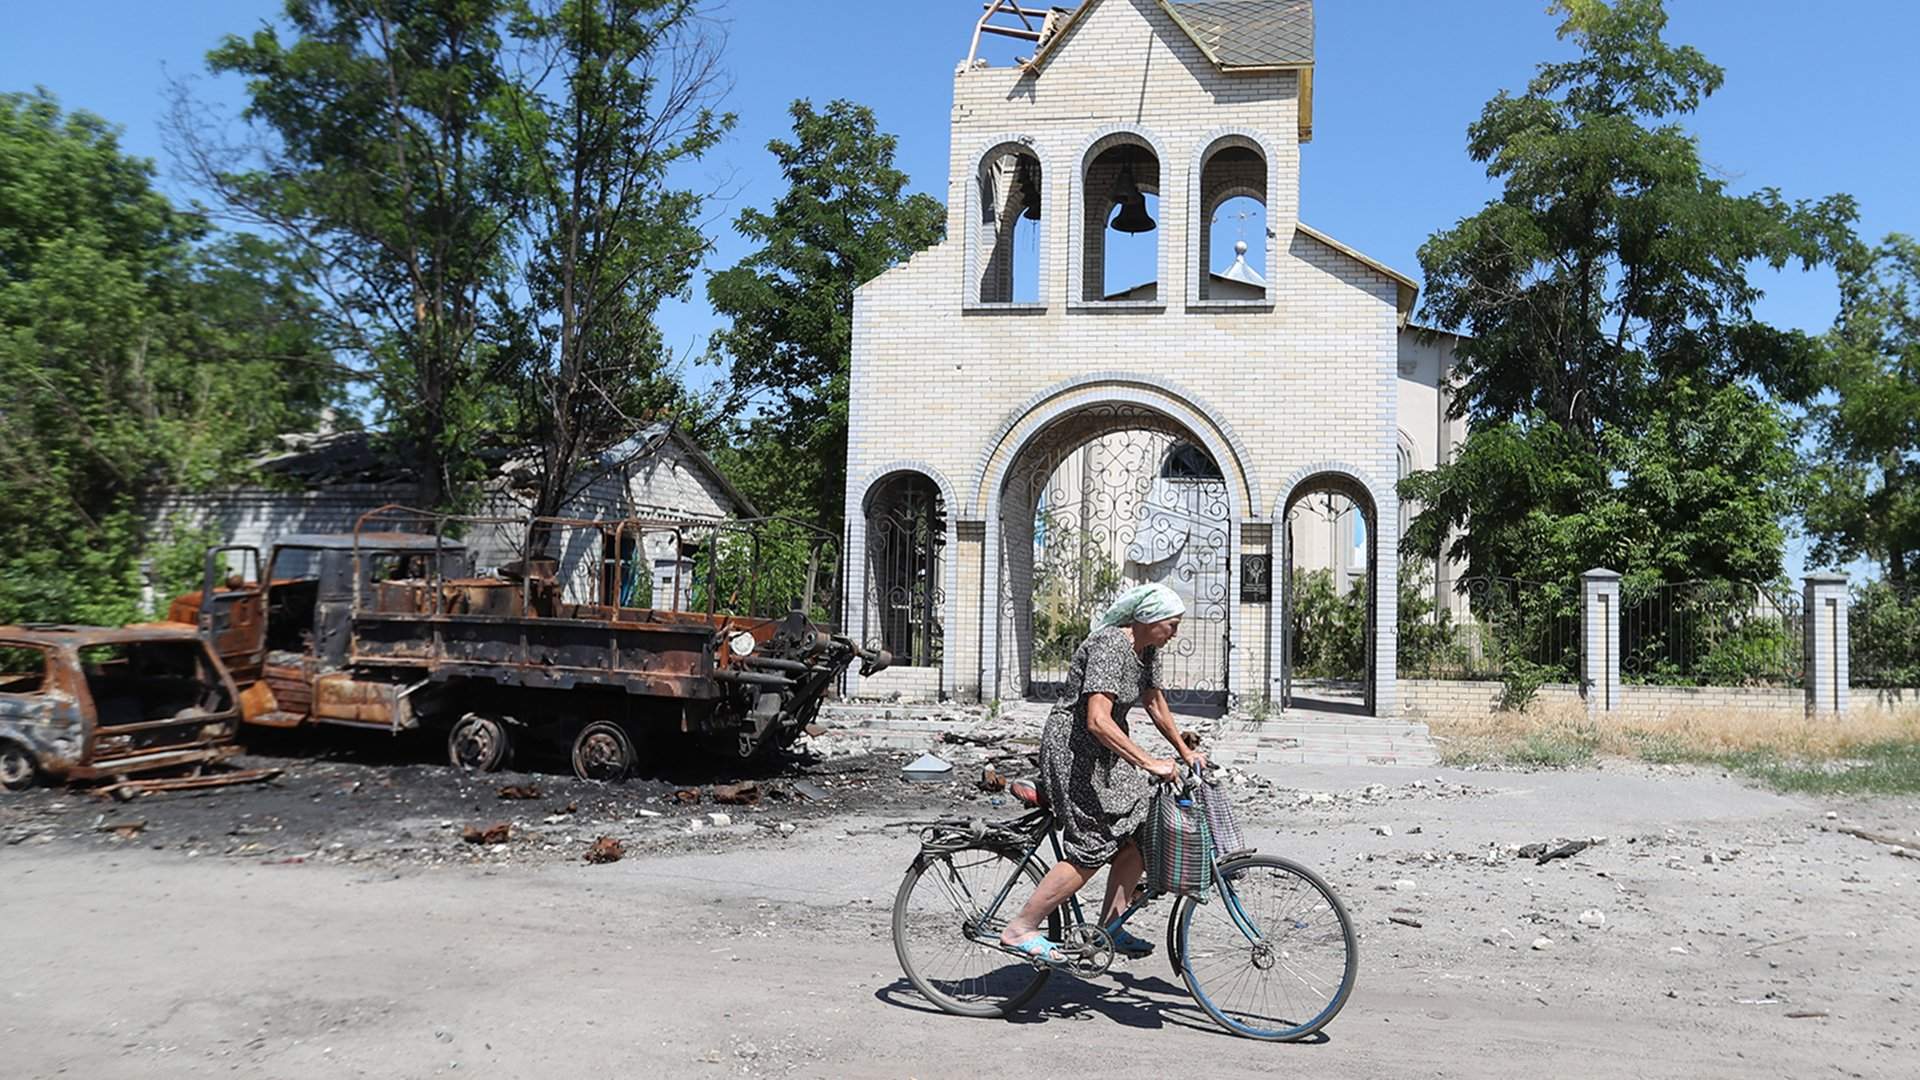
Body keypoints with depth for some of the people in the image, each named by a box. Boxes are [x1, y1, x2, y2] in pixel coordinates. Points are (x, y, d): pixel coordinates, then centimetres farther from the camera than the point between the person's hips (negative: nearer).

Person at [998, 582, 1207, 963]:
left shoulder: (1147, 649, 5)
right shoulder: (1108, 646, -25)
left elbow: (1155, 702, 21)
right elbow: (1098, 721, -34)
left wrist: (1184, 752, 23)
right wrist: (1151, 764, -35)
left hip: (1107, 751, 9)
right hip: (1074, 749, -9)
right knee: (1092, 850, -10)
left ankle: (1109, 928, 13)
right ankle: (1020, 929, -2)